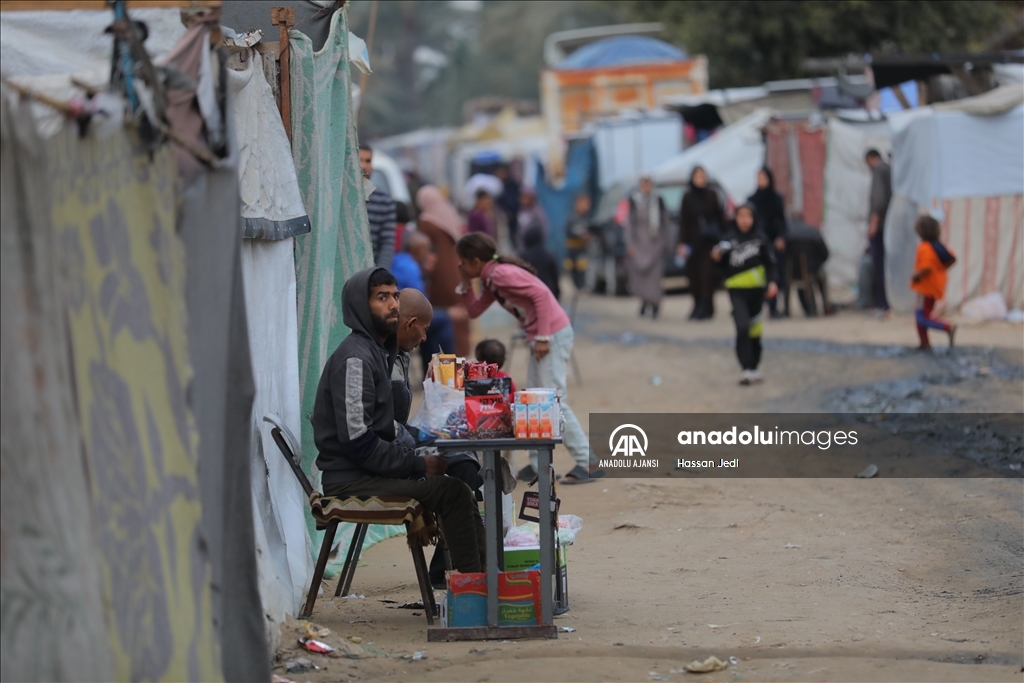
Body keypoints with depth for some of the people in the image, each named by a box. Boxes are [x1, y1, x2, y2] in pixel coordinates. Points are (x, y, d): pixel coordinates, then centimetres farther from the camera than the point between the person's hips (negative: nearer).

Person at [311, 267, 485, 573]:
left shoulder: (381, 351, 17)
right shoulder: (354, 358, -15)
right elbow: (358, 440, -22)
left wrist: (417, 454, 2)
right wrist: (419, 464, -17)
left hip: (372, 471, 10)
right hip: (350, 480, -10)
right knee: (453, 492, -20)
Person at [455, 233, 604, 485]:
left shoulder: (502, 274, -17)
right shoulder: (491, 280, 13)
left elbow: (541, 294, -24)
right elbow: (474, 311, 21)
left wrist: (542, 337, -23)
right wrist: (466, 283, 8)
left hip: (553, 334, -10)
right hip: (541, 338, 10)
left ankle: (587, 463, -7)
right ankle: (537, 464, 16)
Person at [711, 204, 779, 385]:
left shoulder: (760, 240, 0)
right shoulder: (729, 239, -2)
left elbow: (770, 264, 5)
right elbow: (723, 266, 0)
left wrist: (772, 282, -9)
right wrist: (716, 257, -21)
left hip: (756, 289, 2)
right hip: (737, 290, -2)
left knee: (755, 331, 11)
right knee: (742, 328, -16)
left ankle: (754, 368, 26)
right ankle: (746, 369, -16)